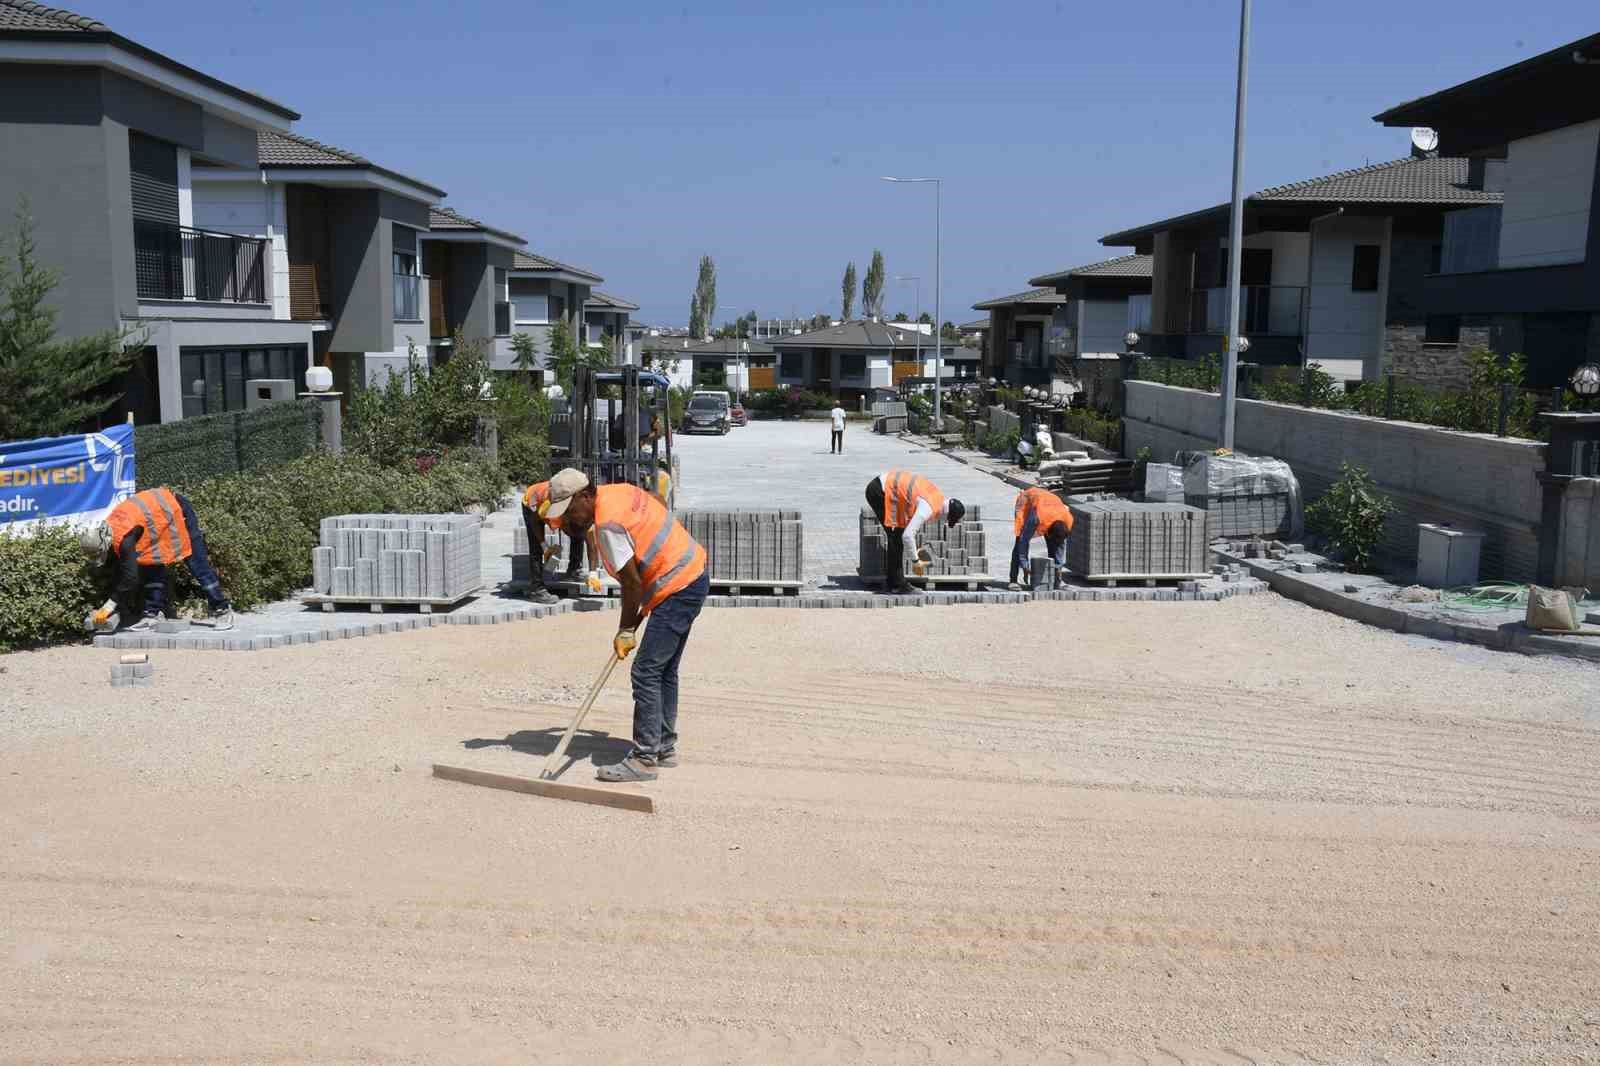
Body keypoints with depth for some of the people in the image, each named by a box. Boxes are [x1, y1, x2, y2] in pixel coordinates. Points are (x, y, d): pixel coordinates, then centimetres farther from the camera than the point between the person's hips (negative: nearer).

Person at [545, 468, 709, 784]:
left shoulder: (608, 524, -21)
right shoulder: (619, 491, 8)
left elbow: (631, 582, -18)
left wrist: (626, 630, -4)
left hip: (679, 589, -10)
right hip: (693, 574, 11)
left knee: (646, 673, -10)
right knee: (665, 670, 17)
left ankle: (644, 760, -8)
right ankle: (665, 748, 26)